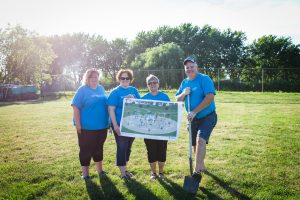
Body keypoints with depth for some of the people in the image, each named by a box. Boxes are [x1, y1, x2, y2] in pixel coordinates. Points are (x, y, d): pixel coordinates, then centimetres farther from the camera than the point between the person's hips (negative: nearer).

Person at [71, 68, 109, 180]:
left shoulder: (101, 89, 8)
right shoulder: (82, 90, -8)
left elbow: (106, 104, 16)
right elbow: (75, 108, -12)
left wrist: (108, 121, 14)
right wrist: (78, 125, -17)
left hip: (101, 126, 5)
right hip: (86, 127, -5)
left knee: (98, 148, 19)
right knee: (86, 150, 6)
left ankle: (99, 170, 34)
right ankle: (85, 173, 21)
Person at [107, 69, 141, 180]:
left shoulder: (134, 90, 7)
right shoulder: (115, 92, -8)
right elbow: (111, 110, -13)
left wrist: (134, 99, -14)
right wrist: (115, 125, -18)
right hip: (120, 125, -5)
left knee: (128, 147, 15)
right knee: (122, 147, 0)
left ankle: (125, 169, 31)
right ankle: (122, 172, 13)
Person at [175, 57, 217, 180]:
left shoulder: (204, 79, -13)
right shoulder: (185, 82, 7)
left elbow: (210, 97, -24)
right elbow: (177, 99, 8)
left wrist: (194, 111, -27)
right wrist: (183, 93, -15)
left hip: (207, 117, -7)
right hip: (193, 119, 7)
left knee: (201, 140, -22)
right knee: (194, 144, 14)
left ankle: (197, 171, -18)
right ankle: (201, 166, 35)